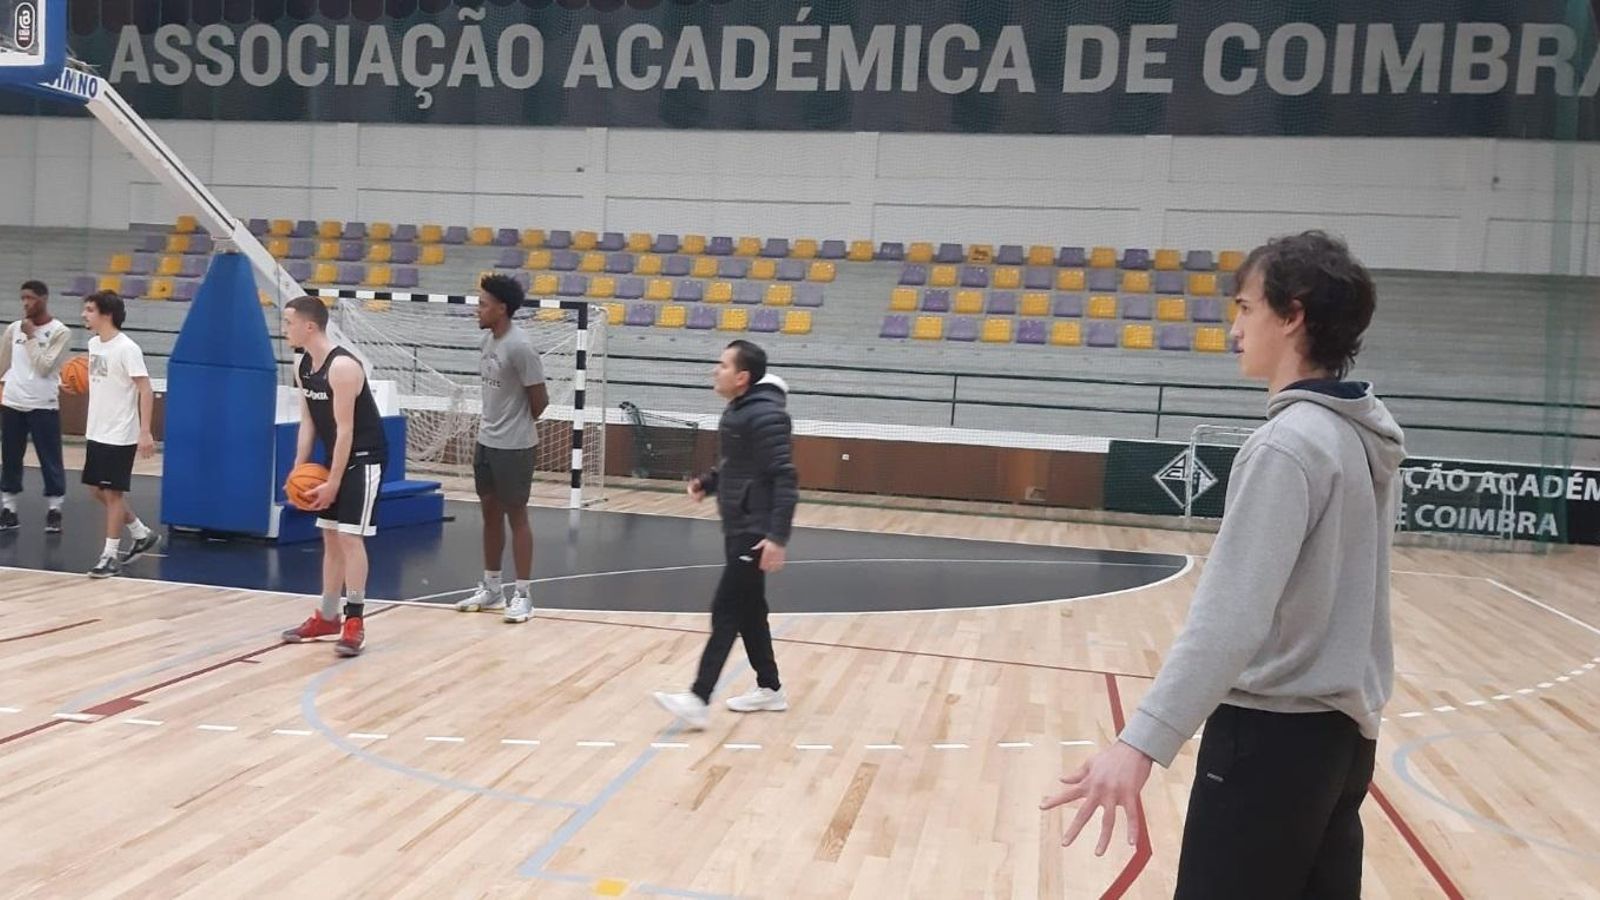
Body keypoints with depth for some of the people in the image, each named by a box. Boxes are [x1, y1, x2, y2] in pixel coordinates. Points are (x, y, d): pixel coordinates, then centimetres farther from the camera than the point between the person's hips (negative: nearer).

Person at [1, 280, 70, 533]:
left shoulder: (60, 331, -6)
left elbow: (44, 367, -14)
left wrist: (31, 337, -12)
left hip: (43, 406, -4)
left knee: (50, 461, 1)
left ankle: (54, 511, 10)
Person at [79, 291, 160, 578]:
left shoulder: (126, 348, -16)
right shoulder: (94, 344, 8)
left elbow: (145, 390, -19)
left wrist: (145, 432, -24)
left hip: (120, 436, -9)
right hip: (96, 433, 9)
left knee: (112, 492, -2)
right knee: (97, 490, 14)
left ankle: (110, 555, 7)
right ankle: (143, 535, 28)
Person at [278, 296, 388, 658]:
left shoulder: (343, 367, -23)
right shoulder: (302, 366, 4)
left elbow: (345, 429, -23)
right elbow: (308, 422, 9)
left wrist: (333, 482, -21)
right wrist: (298, 470, 1)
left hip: (364, 458, -9)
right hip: (336, 456, 9)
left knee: (350, 537, -12)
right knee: (330, 536, 13)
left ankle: (354, 622, -6)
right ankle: (327, 617, 23)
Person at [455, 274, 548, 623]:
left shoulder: (519, 347, -20)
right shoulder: (488, 339, 7)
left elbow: (540, 400, -15)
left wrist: (519, 426, 0)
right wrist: (488, 427, 14)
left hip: (514, 447, -8)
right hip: (486, 442, 8)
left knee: (516, 516, -1)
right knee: (490, 513, 15)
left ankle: (523, 594, 9)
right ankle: (491, 588, 26)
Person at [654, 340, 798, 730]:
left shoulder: (765, 415, -19)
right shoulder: (738, 409, 11)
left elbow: (784, 479, -23)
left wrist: (778, 537, -28)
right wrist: (708, 482, 8)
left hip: (756, 532, -10)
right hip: (738, 528, 10)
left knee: (726, 611, -10)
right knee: (749, 610, 16)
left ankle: (698, 700, -10)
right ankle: (770, 688, 28)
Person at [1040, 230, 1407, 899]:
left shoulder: (1288, 445, -19)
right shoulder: (1362, 435, 7)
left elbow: (1231, 615, -29)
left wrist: (1143, 741, -33)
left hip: (1273, 733, -8)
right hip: (1342, 728, 8)